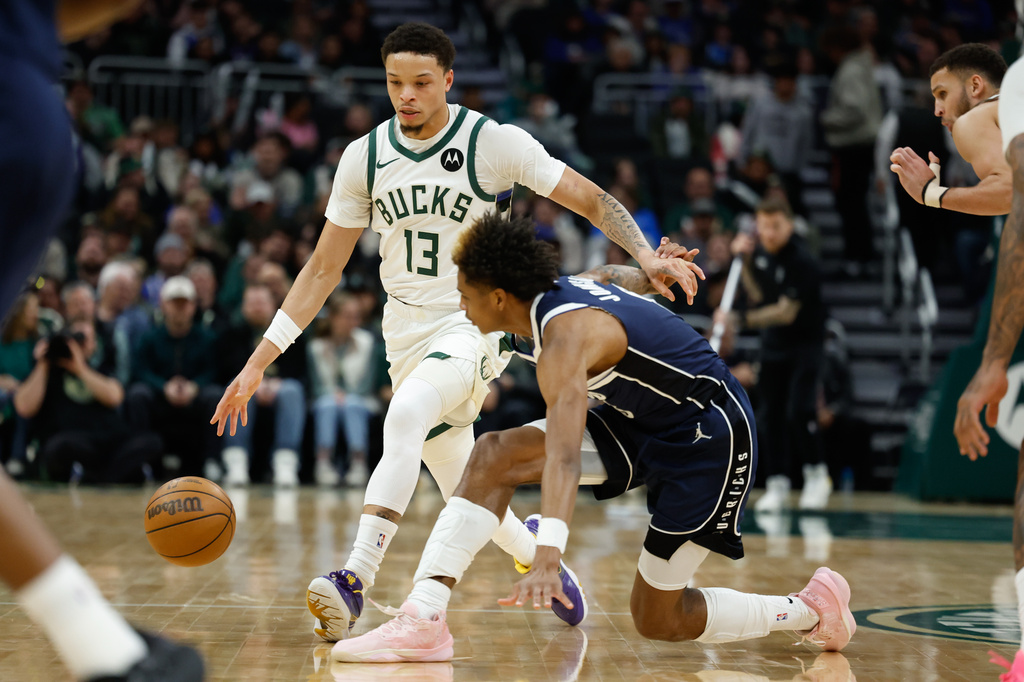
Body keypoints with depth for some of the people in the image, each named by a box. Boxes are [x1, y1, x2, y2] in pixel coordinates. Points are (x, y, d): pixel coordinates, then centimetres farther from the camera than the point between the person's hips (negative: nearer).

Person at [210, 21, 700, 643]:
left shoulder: (496, 143, -10)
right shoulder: (364, 157, 0)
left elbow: (592, 200, -5)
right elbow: (324, 268, 4)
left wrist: (647, 256, -24)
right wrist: (259, 362, -1)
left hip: (476, 324, -5)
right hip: (407, 332, 5)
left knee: (406, 416, -34)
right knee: (466, 497, 12)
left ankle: (355, 581, -36)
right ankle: (535, 552, 43)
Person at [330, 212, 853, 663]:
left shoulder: (565, 336, -30)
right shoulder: (564, 287, -3)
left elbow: (564, 457, -44)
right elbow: (628, 278, 20)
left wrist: (548, 558, -55)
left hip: (708, 432, -9)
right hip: (642, 419, 9)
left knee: (656, 619, -3)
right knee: (493, 457, -11)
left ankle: (812, 608, 16)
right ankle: (423, 620, -17)